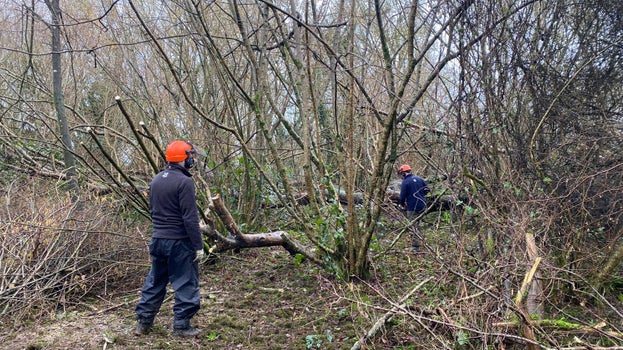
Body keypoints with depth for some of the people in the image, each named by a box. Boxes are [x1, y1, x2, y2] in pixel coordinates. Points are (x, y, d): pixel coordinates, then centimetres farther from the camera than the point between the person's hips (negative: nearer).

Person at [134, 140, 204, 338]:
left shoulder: (156, 180, 8)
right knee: (186, 284, 4)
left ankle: (143, 323, 23)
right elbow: (190, 218, -20)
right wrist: (199, 246, -15)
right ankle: (181, 326, 9)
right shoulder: (184, 182, -17)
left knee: (155, 282, 17)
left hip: (158, 240, 8)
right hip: (180, 242, -8)